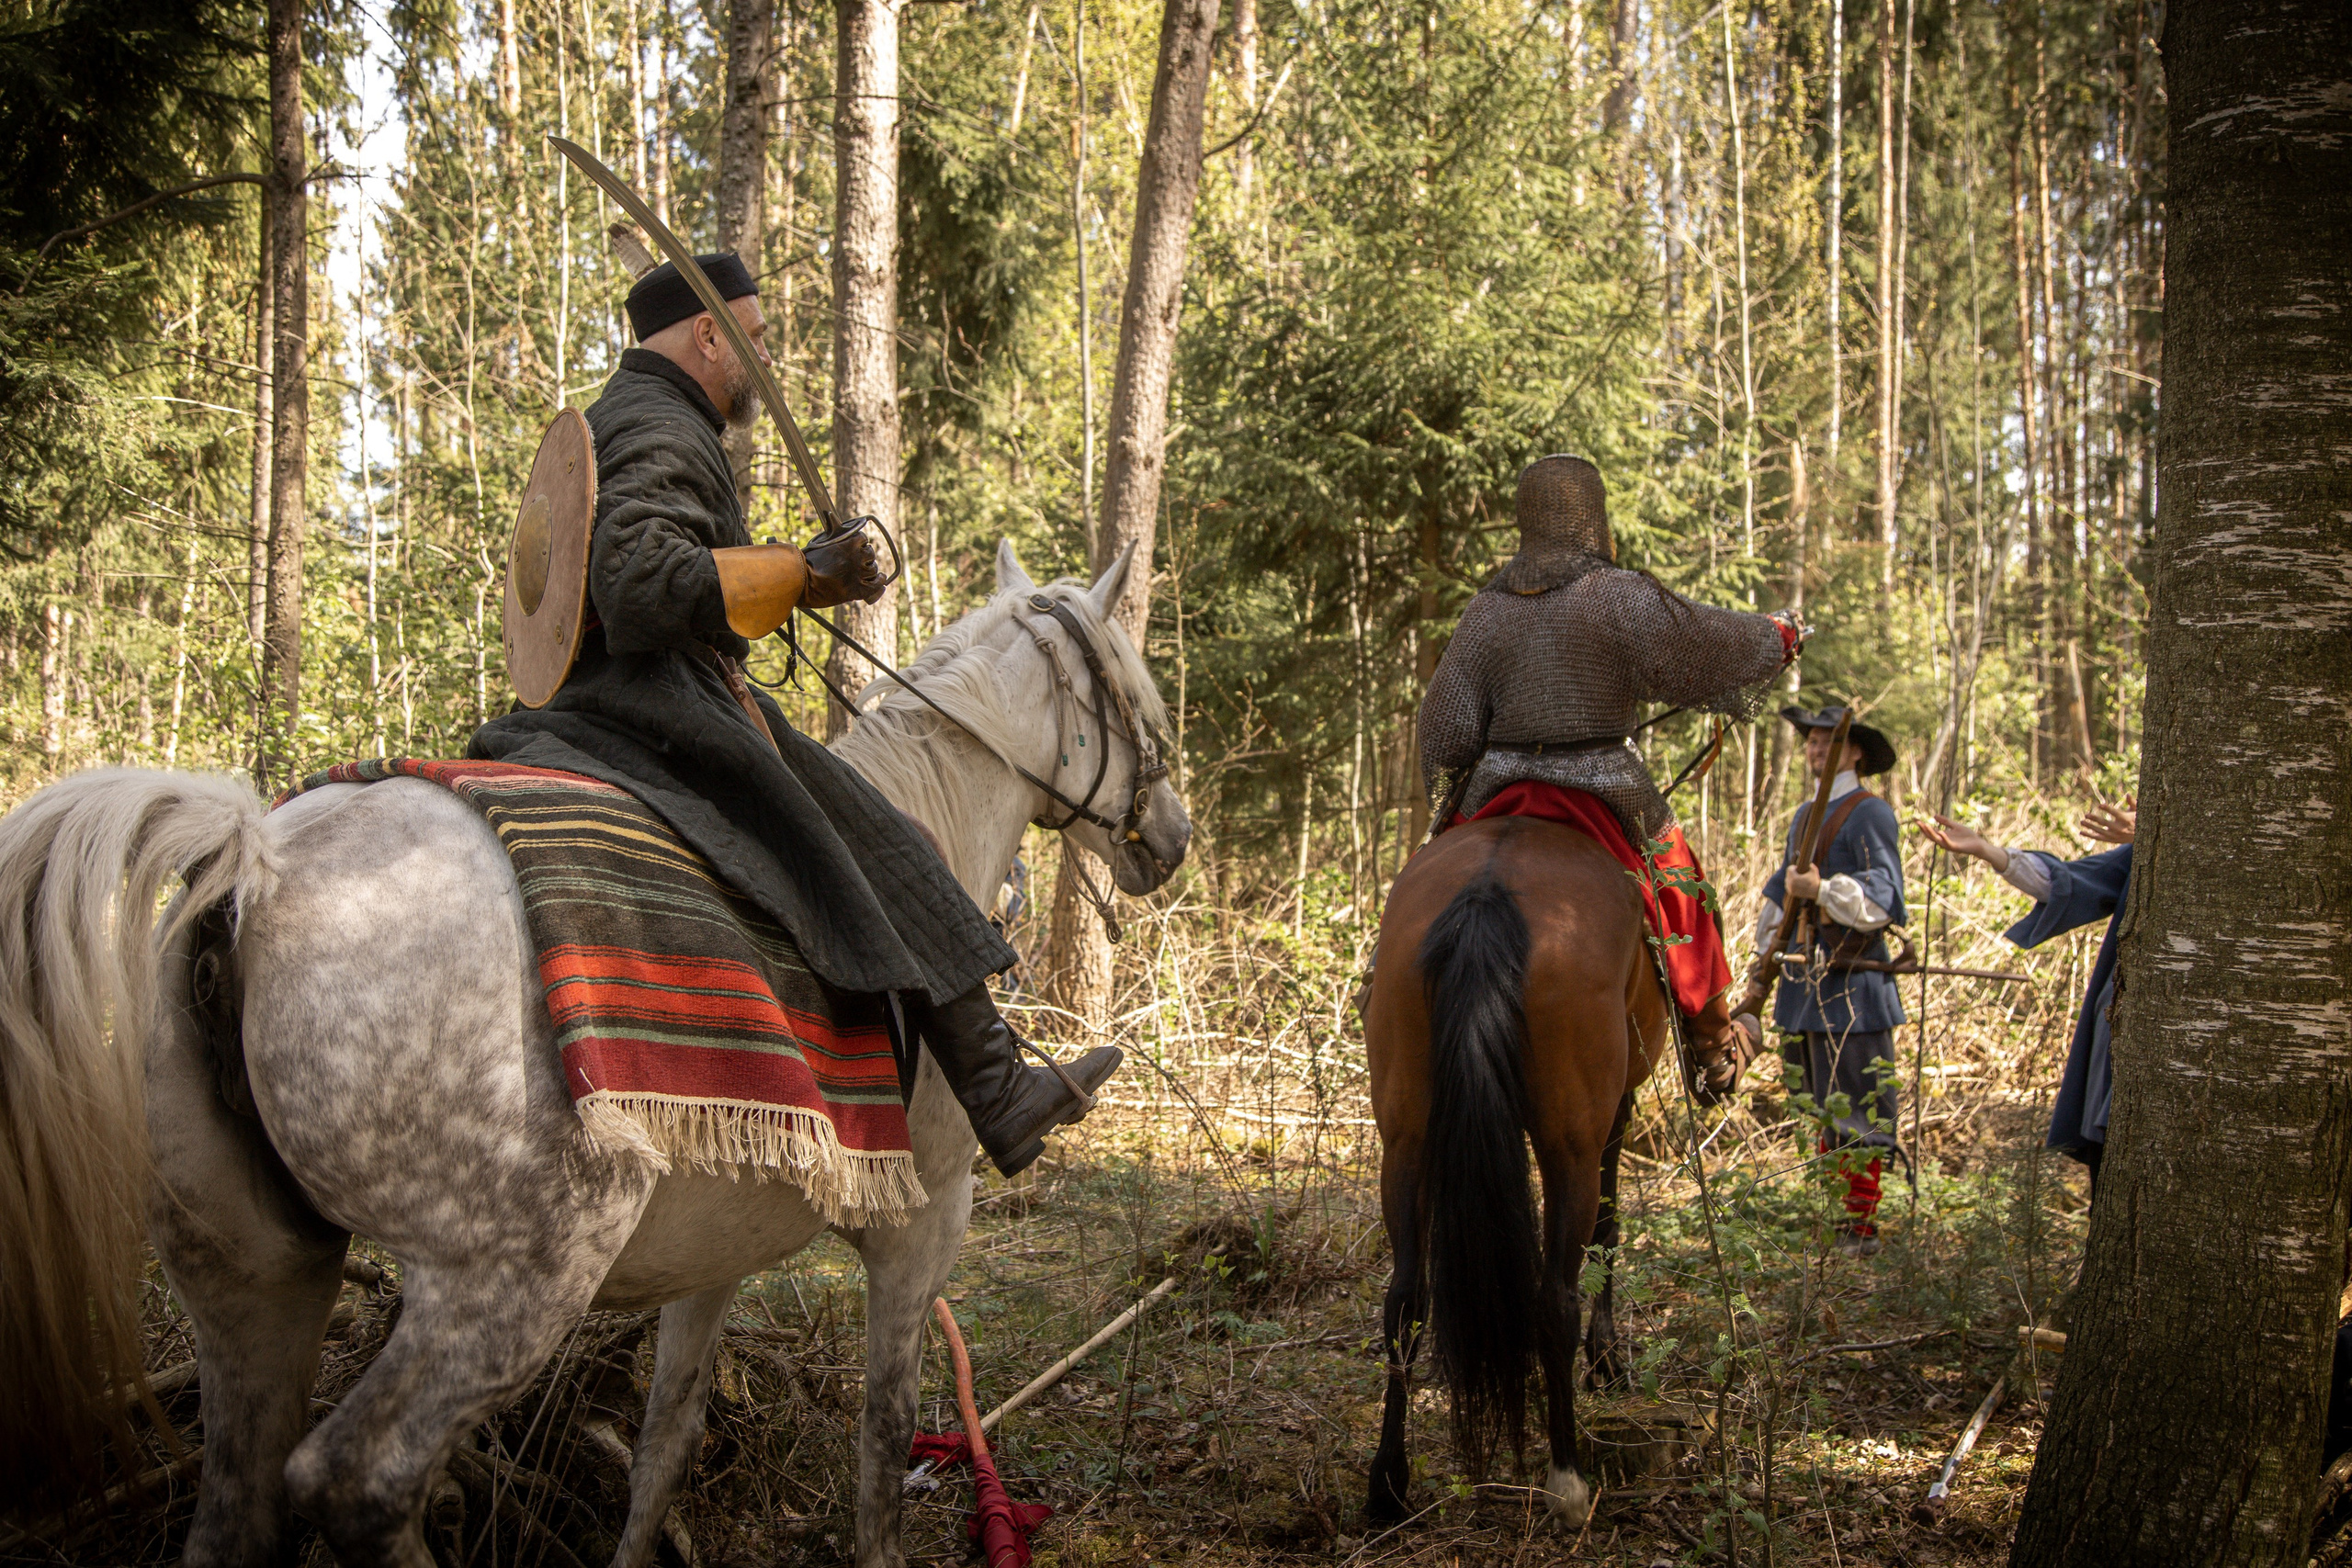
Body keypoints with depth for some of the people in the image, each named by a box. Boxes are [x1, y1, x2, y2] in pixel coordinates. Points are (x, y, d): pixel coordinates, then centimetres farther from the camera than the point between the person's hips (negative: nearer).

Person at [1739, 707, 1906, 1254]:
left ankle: (1861, 1228, 0)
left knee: (1856, 1111, -4)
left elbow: (1884, 895, -18)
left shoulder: (1870, 813, -8)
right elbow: (1780, 893, 26)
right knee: (1821, 1109, 13)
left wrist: (1823, 890, -31)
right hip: (1805, 979, 8)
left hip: (1850, 983, -8)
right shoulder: (1805, 814, 18)